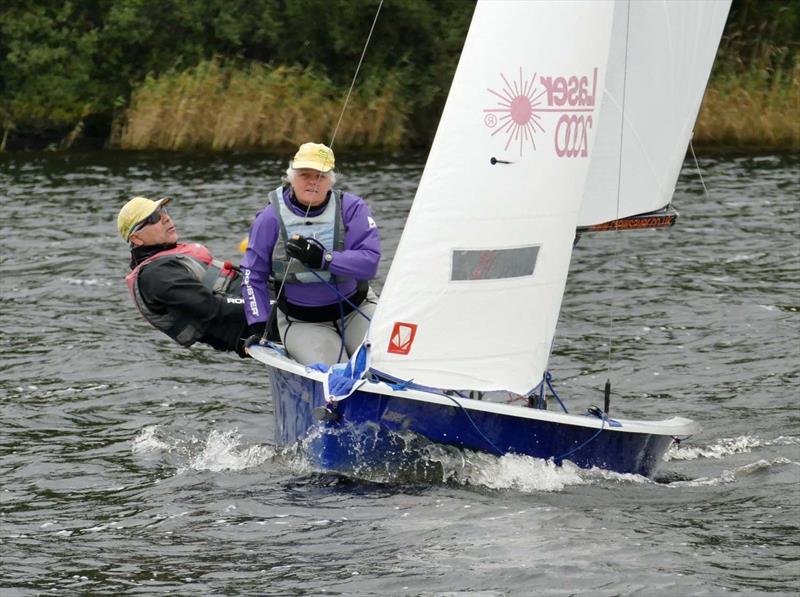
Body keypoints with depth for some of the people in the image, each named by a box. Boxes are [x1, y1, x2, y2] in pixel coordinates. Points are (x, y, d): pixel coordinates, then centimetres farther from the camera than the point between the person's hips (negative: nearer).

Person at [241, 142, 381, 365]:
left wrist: (325, 259, -31)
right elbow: (253, 275, 3)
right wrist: (259, 327, -4)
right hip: (302, 321, -1)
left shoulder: (352, 208, -7)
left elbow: (369, 261, -19)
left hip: (355, 309, 1)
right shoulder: (271, 218, -6)